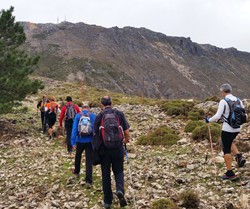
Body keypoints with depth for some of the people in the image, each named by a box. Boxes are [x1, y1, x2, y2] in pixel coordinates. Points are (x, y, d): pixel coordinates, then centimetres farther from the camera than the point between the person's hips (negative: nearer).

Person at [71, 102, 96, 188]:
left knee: (78, 155, 27)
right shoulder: (93, 116, -3)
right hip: (89, 141, -1)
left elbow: (74, 129, -6)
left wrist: (73, 142, -4)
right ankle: (88, 181, -4)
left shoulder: (78, 116, -2)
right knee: (89, 160, 2)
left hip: (80, 141, 1)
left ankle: (76, 172, 48)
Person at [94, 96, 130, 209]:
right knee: (118, 171, 18)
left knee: (106, 174, 13)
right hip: (118, 149, 0)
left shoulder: (99, 116, -3)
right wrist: (126, 140, 20)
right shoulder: (119, 114, -1)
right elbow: (126, 132, -1)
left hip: (104, 149, 0)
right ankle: (120, 190, -9)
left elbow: (96, 134, -1)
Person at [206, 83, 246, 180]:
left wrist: (209, 120, 0)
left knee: (226, 150, 6)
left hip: (227, 129, -6)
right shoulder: (238, 100, 5)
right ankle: (239, 156, 8)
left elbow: (217, 116, -18)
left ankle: (230, 173, 9)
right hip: (237, 128, 7)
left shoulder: (223, 101, -13)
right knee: (229, 142, 31)